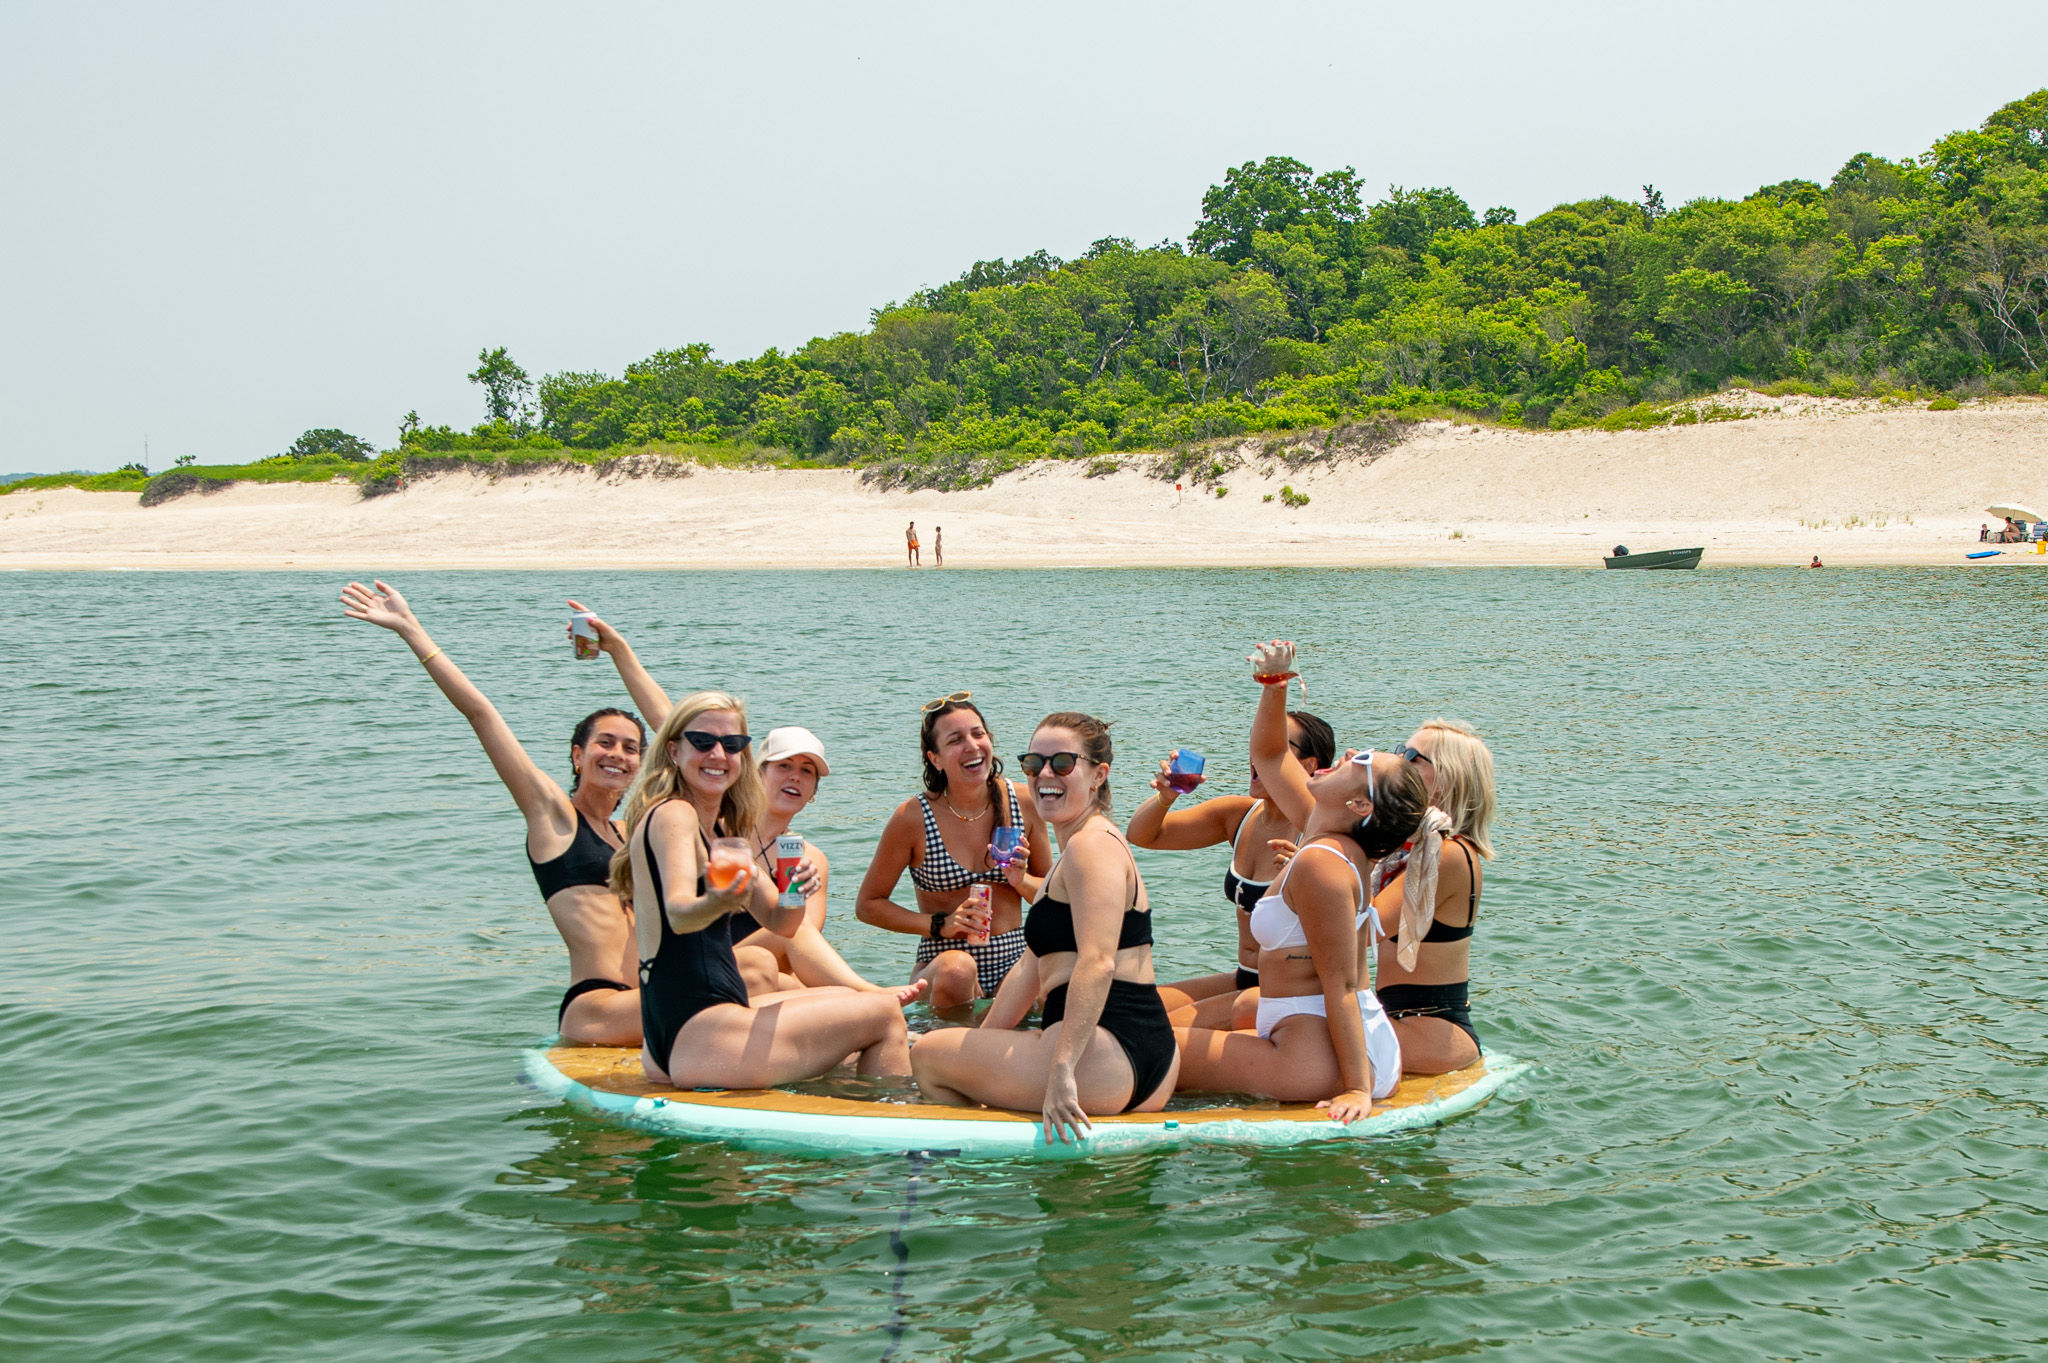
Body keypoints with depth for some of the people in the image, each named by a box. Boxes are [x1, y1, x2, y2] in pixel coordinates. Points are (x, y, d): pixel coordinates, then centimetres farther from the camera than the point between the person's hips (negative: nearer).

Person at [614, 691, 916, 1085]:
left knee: (846, 1000, 28)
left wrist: (797, 893, -11)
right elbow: (678, 912, -31)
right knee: (885, 1015, -1)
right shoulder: (672, 815, -13)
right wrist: (715, 903, -54)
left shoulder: (721, 829, 15)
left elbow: (778, 922, 12)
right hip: (696, 1037, -10)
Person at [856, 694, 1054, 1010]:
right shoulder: (913, 818, -8)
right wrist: (941, 925, -11)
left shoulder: (1024, 803, 1)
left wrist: (1021, 880, -10)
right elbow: (868, 904, 1)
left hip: (1015, 960, 2)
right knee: (957, 968, -38)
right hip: (940, 964, -2)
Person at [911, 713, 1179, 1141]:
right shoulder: (1078, 851, 21)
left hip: (1103, 1054, -11)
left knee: (926, 1056, 4)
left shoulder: (1091, 846, -12)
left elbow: (1098, 964, -26)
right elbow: (1037, 964, 24)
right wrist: (981, 1041, 23)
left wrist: (1062, 1068, -32)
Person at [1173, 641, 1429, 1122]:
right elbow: (1267, 754, 20)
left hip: (1315, 1059, -10)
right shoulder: (1323, 832, 6)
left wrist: (1357, 1088, -24)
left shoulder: (1321, 863, -21)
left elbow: (1341, 985, -23)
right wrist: (1274, 685, 6)